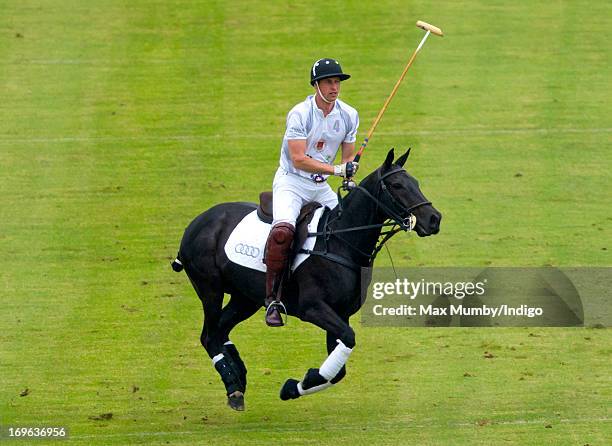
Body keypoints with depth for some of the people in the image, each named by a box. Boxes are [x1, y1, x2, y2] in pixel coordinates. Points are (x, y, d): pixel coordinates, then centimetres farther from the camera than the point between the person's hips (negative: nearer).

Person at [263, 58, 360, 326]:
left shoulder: (349, 115, 2)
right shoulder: (300, 114, -16)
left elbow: (348, 157, 12)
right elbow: (299, 160, -22)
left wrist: (349, 180, -9)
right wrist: (336, 169, -28)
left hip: (321, 187, 6)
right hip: (291, 182, -6)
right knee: (283, 230, -31)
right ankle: (272, 299, -28)